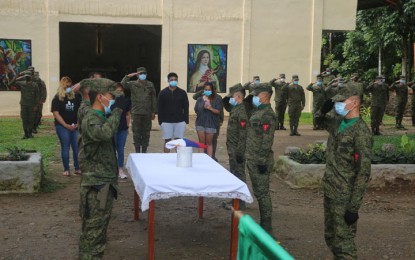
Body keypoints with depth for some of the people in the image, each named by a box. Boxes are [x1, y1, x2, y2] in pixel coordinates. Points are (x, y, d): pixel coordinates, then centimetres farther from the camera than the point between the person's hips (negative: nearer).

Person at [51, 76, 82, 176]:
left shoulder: (76, 97, 6)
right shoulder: (57, 98, -1)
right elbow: (56, 113, -6)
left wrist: (78, 123, -3)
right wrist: (66, 125, -11)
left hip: (75, 126, 2)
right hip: (62, 126, -2)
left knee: (77, 147, 0)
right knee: (65, 147, 2)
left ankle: (77, 168, 9)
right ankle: (66, 169, 10)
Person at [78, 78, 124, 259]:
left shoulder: (101, 117, 14)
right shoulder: (91, 119, -17)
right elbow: (105, 133, -39)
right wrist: (117, 111, -27)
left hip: (105, 181, 10)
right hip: (96, 183, -10)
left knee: (101, 223, 18)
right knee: (94, 227, -5)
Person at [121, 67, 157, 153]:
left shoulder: (150, 85, 9)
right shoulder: (132, 84, 5)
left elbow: (153, 98, 10)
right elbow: (122, 85, -11)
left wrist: (154, 112, 6)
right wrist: (128, 76, -18)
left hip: (147, 113, 1)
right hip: (136, 113, -1)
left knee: (146, 133, 6)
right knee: (136, 133, 2)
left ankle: (144, 151, 16)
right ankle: (137, 151, 10)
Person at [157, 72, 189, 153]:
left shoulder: (182, 93, 3)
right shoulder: (162, 93, 1)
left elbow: (186, 107, 5)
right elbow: (159, 108, 1)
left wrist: (186, 120, -1)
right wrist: (160, 121, -5)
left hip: (180, 121, 1)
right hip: (166, 121, 0)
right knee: (167, 141, 5)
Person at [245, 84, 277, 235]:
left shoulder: (267, 115, -17)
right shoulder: (259, 112, 14)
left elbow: (267, 141, -22)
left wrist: (263, 161, -23)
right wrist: (246, 155, 22)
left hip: (259, 161, -10)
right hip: (252, 160, 10)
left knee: (262, 194, -4)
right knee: (259, 193, 16)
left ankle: (267, 228, 4)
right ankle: (264, 223, 25)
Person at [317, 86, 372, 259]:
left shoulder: (361, 131, -17)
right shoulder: (337, 122, 6)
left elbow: (363, 172, -20)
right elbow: (321, 120, 30)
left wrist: (354, 207, -22)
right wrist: (323, 110, 4)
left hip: (344, 197, -8)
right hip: (329, 191, 8)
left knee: (343, 244, -2)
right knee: (330, 238, 19)